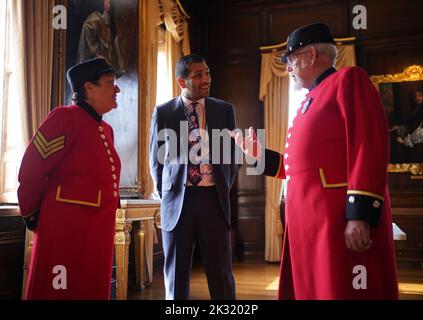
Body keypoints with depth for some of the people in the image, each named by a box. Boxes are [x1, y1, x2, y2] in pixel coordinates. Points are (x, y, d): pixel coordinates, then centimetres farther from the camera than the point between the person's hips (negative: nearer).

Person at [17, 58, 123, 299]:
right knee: (59, 291, 4)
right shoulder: (65, 117, -11)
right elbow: (31, 171, -11)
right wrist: (33, 216, -1)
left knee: (94, 292, 15)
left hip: (100, 232, 8)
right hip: (66, 229, -8)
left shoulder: (106, 130, 14)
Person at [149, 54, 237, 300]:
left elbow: (232, 154, 12)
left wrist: (224, 190, 8)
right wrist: (166, 195, 8)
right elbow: (156, 159, 10)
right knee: (176, 273, 9)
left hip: (213, 198, 0)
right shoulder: (163, 112, 3)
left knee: (221, 272, 5)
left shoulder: (224, 110, 5)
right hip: (178, 199, 0)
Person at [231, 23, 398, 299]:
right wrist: (259, 154, 20)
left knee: (343, 291, -3)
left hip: (340, 224, -9)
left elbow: (369, 147, -16)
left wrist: (359, 215, -23)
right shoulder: (311, 101, 23)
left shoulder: (348, 80, -3)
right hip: (308, 225, 9)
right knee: (309, 291, 14)